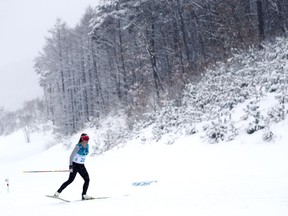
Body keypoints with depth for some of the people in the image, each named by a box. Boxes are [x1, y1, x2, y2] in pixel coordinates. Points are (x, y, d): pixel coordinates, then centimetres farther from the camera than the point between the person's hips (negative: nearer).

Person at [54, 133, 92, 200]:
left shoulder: (87, 146, 4)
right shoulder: (78, 146, -16)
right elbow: (71, 156, -18)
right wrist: (70, 166, -26)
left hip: (81, 166, 7)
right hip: (75, 165, -7)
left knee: (87, 179, -2)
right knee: (70, 180, -12)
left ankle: (84, 195, 5)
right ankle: (58, 192, -5)